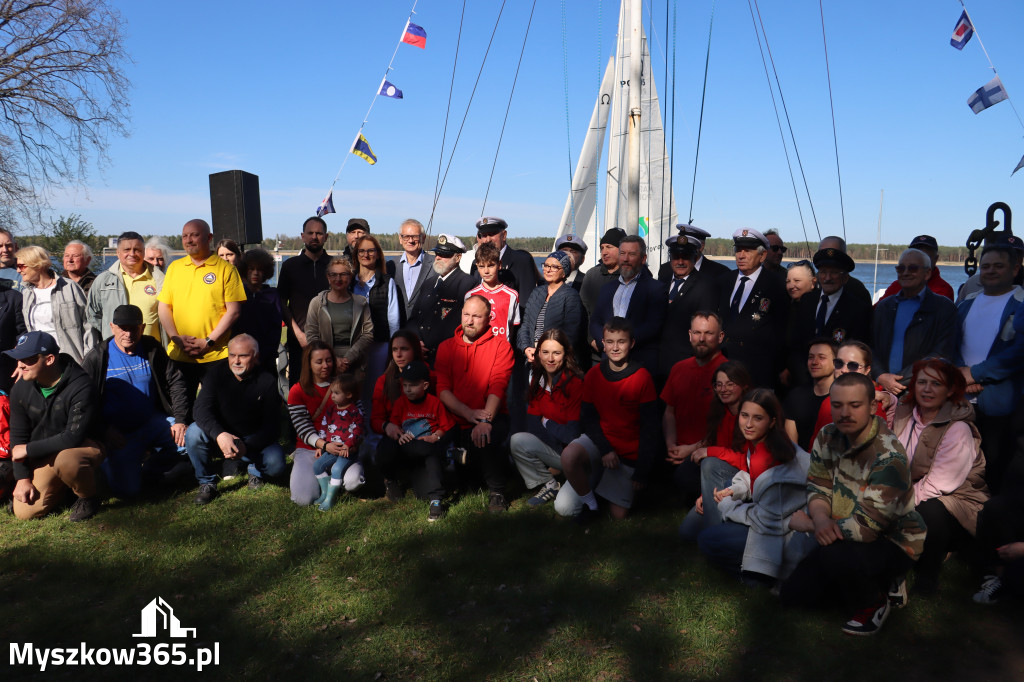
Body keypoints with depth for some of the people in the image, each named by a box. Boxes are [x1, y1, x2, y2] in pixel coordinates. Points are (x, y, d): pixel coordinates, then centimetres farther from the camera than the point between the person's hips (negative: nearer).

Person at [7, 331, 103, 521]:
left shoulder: (81, 388, -24)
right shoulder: (20, 389, -3)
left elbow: (74, 437, -25)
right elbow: (18, 435, 6)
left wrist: (29, 449, -17)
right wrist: (22, 477, -1)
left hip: (84, 446, -6)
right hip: (43, 455, 6)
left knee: (65, 460, -40)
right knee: (24, 512, -8)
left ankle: (89, 497, -10)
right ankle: (62, 484, 22)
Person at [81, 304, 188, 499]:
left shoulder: (152, 348, 1)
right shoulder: (97, 358, -4)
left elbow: (176, 381, 2)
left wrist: (180, 420, -9)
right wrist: (105, 430, -12)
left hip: (154, 422, 3)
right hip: (119, 433, -3)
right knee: (127, 489, -13)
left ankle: (149, 468, 8)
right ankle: (109, 463, 23)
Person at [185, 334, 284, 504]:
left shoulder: (266, 382, -13)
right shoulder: (216, 374, -10)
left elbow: (271, 425, -15)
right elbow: (202, 409, -22)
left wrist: (246, 446, -33)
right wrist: (220, 434, -42)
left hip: (254, 440, -1)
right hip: (220, 437, 1)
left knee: (276, 464, -28)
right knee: (194, 432, -29)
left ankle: (256, 471, 11)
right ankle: (207, 482, -6)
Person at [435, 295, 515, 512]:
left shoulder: (500, 346, 2)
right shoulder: (446, 347, 10)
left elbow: (498, 387, -11)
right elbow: (442, 389, 0)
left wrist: (485, 420, -27)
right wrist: (469, 413, -17)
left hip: (492, 417, -4)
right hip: (456, 422, 4)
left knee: (484, 439, -35)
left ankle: (497, 492, -10)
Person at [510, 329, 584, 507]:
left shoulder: (575, 383, -20)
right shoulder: (538, 380, 3)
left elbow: (573, 433, -21)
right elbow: (532, 423, 0)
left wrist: (546, 423, -4)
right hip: (553, 447, 8)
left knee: (518, 441, -19)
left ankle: (549, 484, 0)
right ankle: (546, 485, 8)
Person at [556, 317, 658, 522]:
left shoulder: (642, 378, -11)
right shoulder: (593, 375, -2)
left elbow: (649, 427, -10)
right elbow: (587, 418, 0)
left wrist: (642, 471, -11)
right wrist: (605, 450, -17)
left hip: (629, 454, -1)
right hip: (598, 440, 1)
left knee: (618, 515, 0)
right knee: (569, 455, -33)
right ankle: (589, 501, -5)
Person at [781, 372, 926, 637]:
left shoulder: (888, 457, -28)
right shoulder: (828, 437, -5)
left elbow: (867, 527, -30)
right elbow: (817, 486, 1)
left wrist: (806, 524, -20)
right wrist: (820, 518, -23)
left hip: (893, 542, -7)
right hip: (841, 537, 7)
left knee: (836, 556, -37)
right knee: (793, 596, 3)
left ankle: (873, 605, -4)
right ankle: (871, 583, 22)